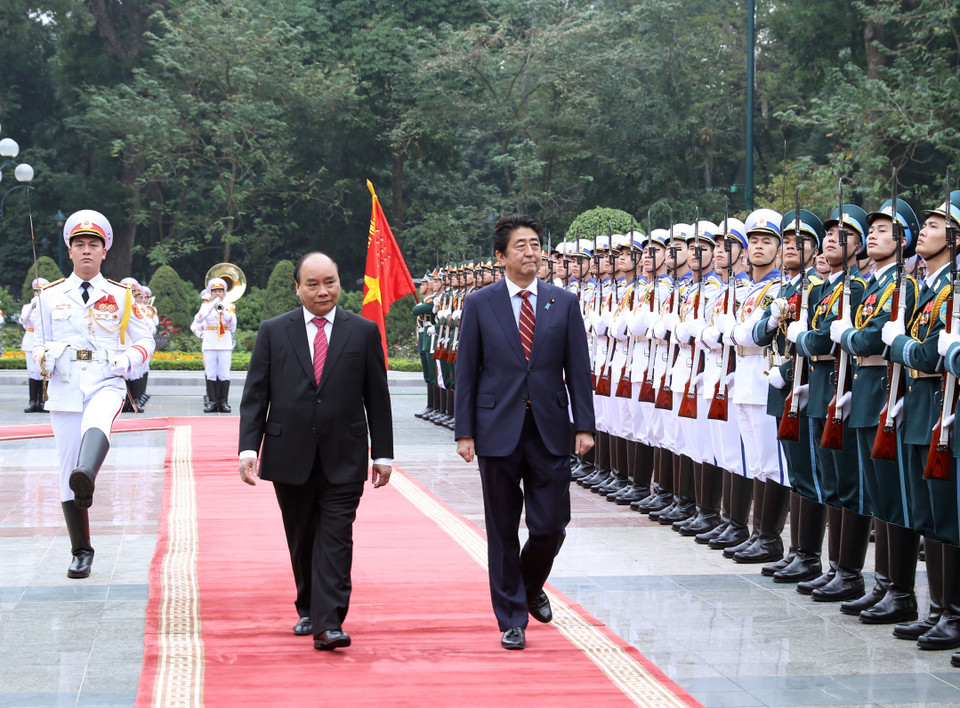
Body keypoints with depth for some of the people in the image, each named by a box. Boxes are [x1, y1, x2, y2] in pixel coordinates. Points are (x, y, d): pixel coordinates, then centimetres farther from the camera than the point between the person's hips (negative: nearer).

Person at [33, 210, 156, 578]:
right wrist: (44, 358, -6)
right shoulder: (50, 296, 11)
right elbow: (39, 342, 17)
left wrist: (126, 359, -9)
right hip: (65, 389, 2)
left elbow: (145, 340, 12)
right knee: (67, 470, 1)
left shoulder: (121, 296, 8)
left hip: (106, 384, -2)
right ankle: (81, 552, 12)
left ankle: (86, 479, -68)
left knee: (97, 423, -38)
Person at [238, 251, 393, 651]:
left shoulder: (363, 332, 5)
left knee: (336, 538, -8)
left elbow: (377, 397, 6)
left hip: (343, 458, -1)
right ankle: (308, 610, 28)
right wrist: (248, 448, -7)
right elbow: (255, 394, 3)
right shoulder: (273, 332, 5)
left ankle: (328, 623, -11)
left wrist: (383, 454, 3)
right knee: (301, 539, 11)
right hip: (290, 455, 1)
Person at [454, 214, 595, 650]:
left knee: (551, 524, 2)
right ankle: (511, 618, 15)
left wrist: (584, 426, -2)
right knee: (503, 529, 5)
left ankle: (531, 587, 32)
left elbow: (578, 368, 5)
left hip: (549, 431, 1)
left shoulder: (564, 303, 6)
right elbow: (466, 372, 1)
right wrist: (464, 432, -4)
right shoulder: (479, 304, 1)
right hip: (498, 430, -1)